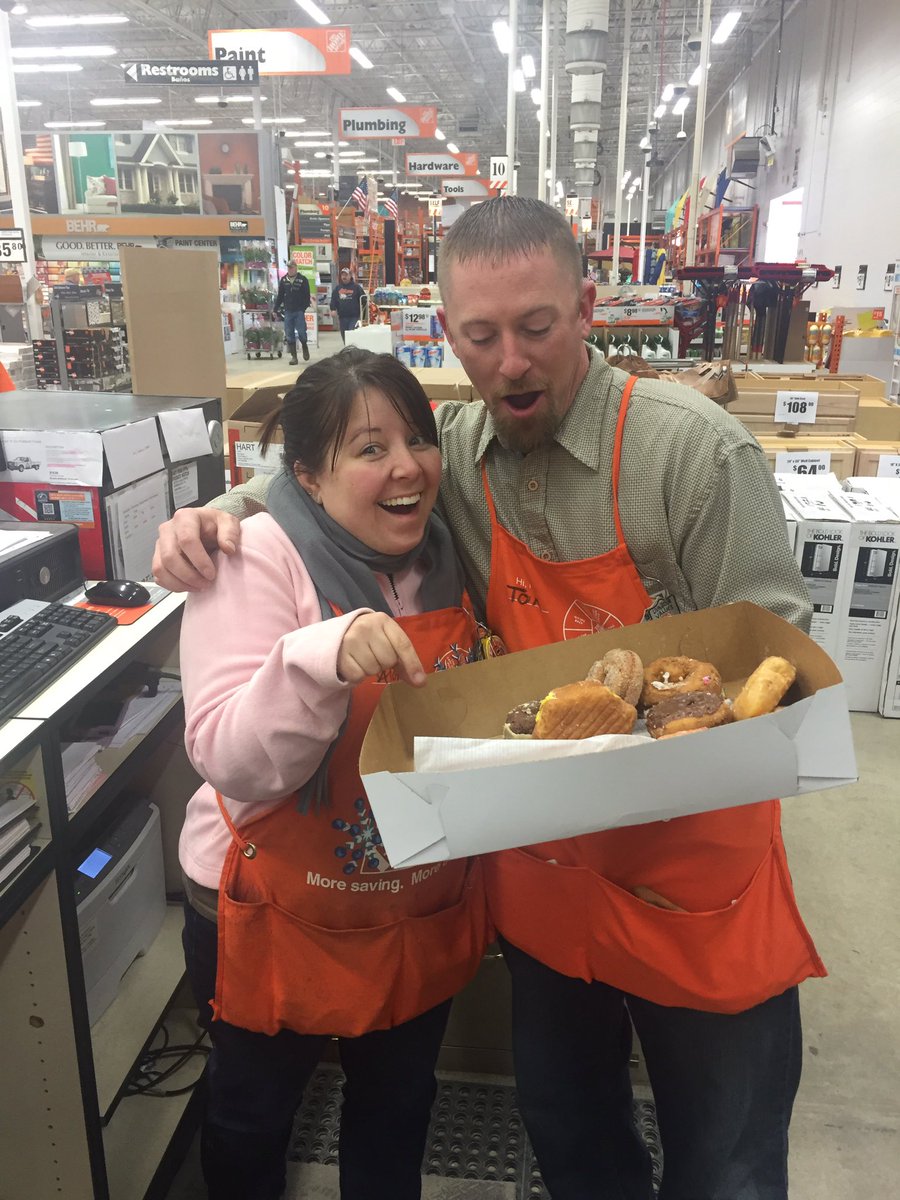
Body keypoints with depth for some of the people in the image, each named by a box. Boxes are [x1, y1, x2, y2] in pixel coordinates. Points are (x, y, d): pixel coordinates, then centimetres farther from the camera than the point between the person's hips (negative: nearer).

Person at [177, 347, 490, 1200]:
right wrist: (321, 658, -42)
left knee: (399, 1103, 26)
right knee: (253, 1109, 23)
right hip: (277, 914, -4)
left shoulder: (443, 556, -3)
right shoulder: (261, 558, -19)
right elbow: (233, 762, -28)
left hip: (424, 916, 5)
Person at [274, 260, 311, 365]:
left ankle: (305, 347, 21)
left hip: (299, 311, -3)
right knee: (289, 335, 0)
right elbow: (280, 295, 14)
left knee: (301, 332, -10)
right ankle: (293, 356, 6)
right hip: (288, 311, 3)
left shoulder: (303, 280, 0)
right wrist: (276, 308, 8)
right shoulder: (283, 280, 9)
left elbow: (307, 295, -2)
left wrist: (304, 307, -12)